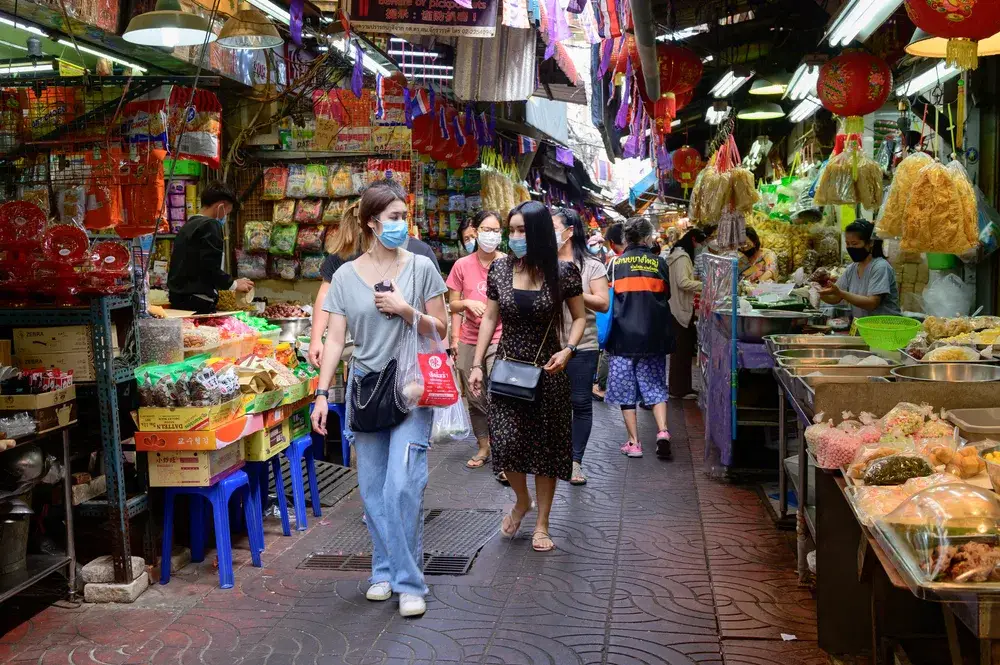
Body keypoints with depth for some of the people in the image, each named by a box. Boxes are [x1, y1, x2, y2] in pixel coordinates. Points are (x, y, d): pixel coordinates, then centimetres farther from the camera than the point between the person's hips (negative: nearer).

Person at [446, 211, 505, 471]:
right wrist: (468, 303, -9)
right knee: (474, 398, 11)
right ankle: (483, 447, 27)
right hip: (469, 341, 3)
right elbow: (453, 305, 9)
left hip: (499, 339, -3)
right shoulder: (462, 265, 2)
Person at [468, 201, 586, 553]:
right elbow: (490, 318, 6)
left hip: (547, 370, -1)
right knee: (506, 441, -7)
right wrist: (477, 365, 2)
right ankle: (522, 500, 25)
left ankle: (542, 524, 21)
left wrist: (568, 349, -15)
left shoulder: (563, 272, -8)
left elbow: (579, 317, 3)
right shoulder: (500, 269, -1)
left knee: (545, 445, 6)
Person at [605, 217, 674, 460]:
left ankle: (634, 442, 8)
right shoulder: (659, 262, 0)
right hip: (653, 336, 1)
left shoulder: (615, 263, -3)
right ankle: (662, 431, -5)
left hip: (622, 335, -1)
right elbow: (666, 294, 12)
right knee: (655, 387, 12)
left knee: (625, 390, 7)